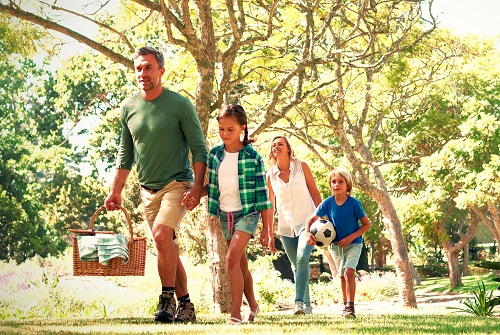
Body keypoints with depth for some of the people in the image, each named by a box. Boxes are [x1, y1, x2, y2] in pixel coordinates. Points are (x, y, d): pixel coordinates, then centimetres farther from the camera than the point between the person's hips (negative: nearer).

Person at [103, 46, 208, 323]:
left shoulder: (180, 105, -8)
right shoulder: (128, 107, 7)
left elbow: (199, 149, -6)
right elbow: (125, 153, 16)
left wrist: (196, 187, -16)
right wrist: (115, 191, 12)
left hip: (177, 184, -5)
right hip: (148, 189, 5)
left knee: (162, 234, -25)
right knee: (168, 248, 8)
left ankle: (167, 299, -17)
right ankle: (185, 305, 18)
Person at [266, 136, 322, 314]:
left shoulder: (301, 167, -2)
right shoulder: (270, 175, 3)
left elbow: (315, 193, 3)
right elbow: (270, 205, 8)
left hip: (306, 222, -3)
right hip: (286, 226, 3)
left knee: (302, 259, -23)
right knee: (297, 266, 8)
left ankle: (299, 301, -25)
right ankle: (307, 305, 18)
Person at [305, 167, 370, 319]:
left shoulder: (354, 203, -16)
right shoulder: (327, 203, -9)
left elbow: (366, 224, -9)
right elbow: (312, 219, 0)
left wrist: (351, 237, -19)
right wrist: (308, 233, -21)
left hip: (353, 244, -4)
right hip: (336, 245, 4)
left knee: (349, 272, -22)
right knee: (342, 276, 15)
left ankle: (350, 308, -23)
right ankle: (346, 306, 31)